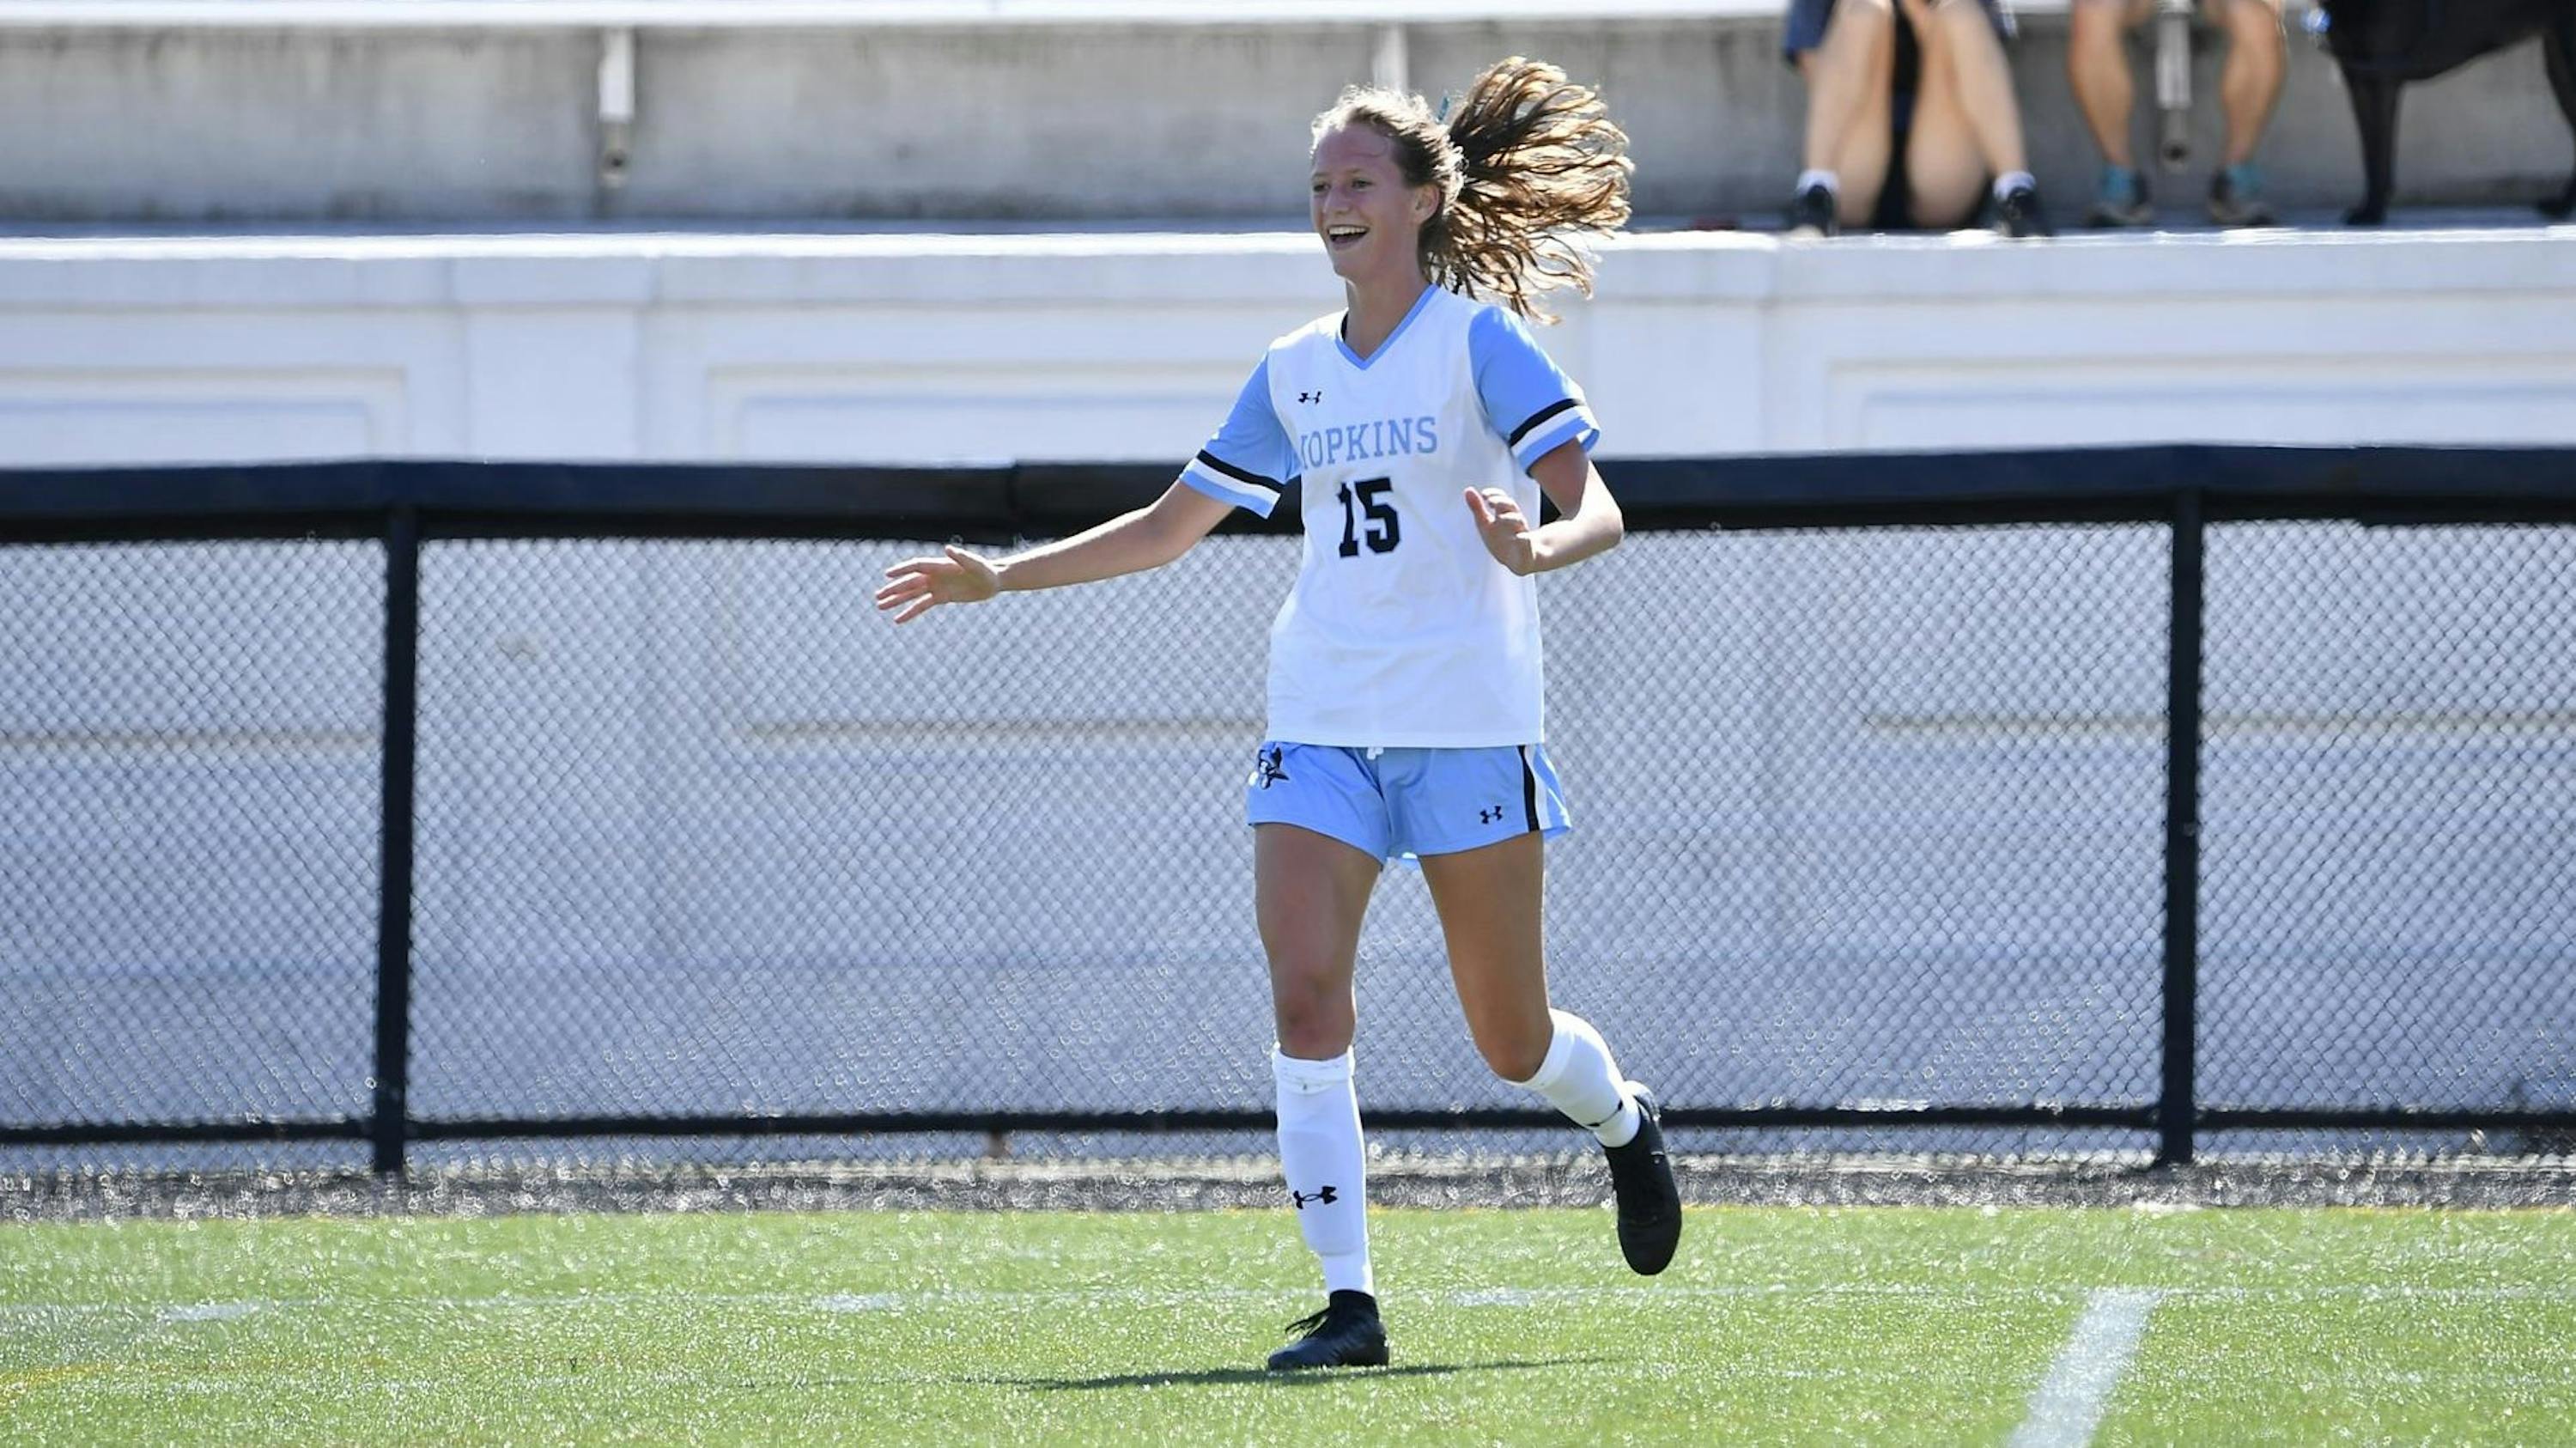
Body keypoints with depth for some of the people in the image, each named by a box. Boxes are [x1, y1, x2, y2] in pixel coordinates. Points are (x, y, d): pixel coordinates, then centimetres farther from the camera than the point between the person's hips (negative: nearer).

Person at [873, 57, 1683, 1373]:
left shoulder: (1477, 341, -5)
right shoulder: (1293, 372, 11)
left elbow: (1595, 507, -13)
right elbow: (1171, 526, 20)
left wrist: (1539, 547, -36)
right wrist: (1001, 578, 15)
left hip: (1467, 723, -4)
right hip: (1322, 724, 4)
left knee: (1511, 1040, 3)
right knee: (1305, 997, -15)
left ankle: (1624, 1125, 39)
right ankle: (1347, 1303, -15)